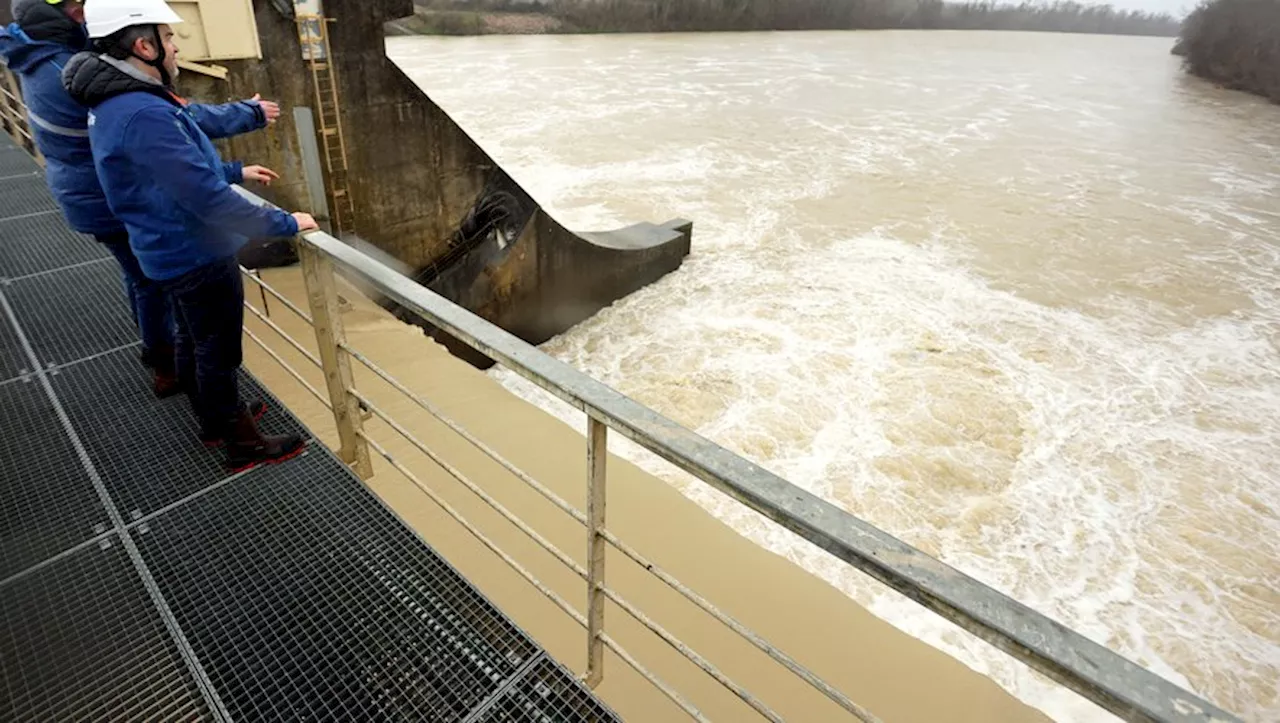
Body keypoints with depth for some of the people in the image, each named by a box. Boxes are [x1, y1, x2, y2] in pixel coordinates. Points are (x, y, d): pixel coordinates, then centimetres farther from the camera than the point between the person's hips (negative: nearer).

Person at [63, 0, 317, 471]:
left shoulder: (117, 100, 4)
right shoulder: (143, 114, -29)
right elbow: (209, 200, -32)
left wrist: (236, 171, 20)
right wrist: (285, 224, -24)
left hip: (175, 251, 10)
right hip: (197, 255, -10)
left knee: (193, 341, 23)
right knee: (218, 354, 4)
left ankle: (214, 417, 43)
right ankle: (244, 446, 20)